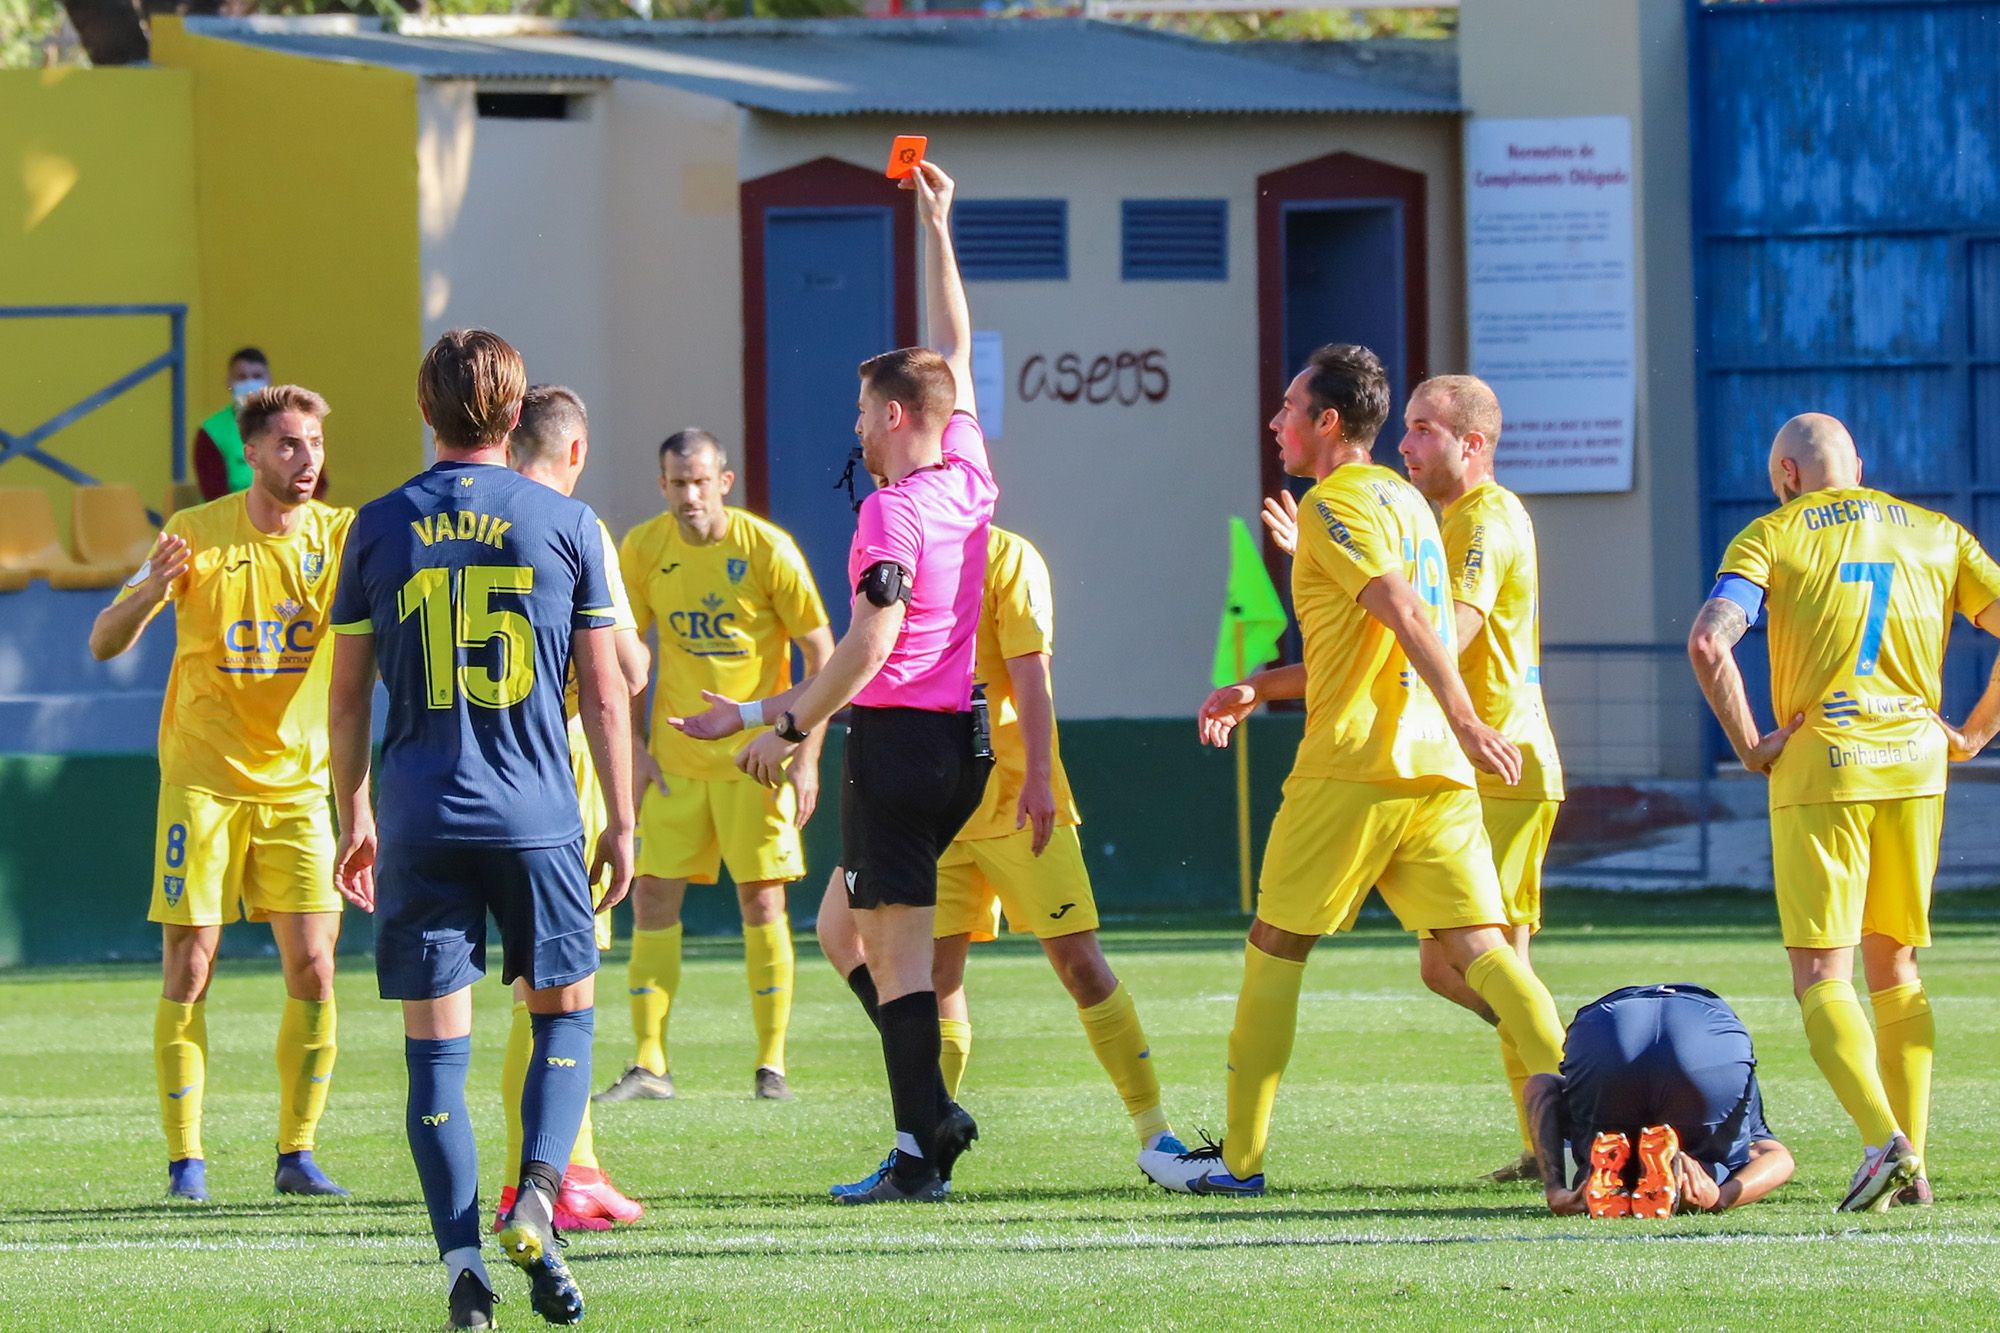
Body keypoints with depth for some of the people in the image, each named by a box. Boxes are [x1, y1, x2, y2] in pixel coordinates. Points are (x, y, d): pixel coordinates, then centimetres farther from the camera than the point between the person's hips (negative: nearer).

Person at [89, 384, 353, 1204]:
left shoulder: (339, 536, 0)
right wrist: (151, 589, -27)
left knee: (313, 968, -5)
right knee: (188, 969, -5)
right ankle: (185, 1159, 1)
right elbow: (105, 644, -7)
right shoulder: (197, 535, -6)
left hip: (294, 782, 2)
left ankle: (297, 1154, 6)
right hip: (203, 778, -2)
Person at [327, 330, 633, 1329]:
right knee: (564, 1012, 15)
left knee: (435, 1046, 4)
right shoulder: (566, 524, 0)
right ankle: (537, 1193, -8)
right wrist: (621, 823, 10)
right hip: (537, 821, -1)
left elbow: (346, 695, 7)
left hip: (421, 823, 1)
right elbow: (604, 694, 1)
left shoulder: (380, 527, 3)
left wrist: (354, 821, 17)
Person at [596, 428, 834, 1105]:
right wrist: (634, 746, 2)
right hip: (675, 756, 3)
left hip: (755, 755, -3)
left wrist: (806, 755, -11)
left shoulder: (767, 550, -11)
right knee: (652, 893, -1)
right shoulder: (642, 550, -2)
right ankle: (649, 1063, 3)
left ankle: (771, 1065, 3)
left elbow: (821, 653, -6)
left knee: (762, 897, -4)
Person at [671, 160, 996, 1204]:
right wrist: (938, 232, 30)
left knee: (897, 941, -6)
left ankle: (923, 1145, -8)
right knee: (852, 923, 17)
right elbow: (955, 350, 22)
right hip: (962, 740, 8)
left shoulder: (893, 511, -13)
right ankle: (928, 1111, 8)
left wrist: (792, 729, -16)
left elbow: (872, 642, -22)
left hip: (897, 736, -8)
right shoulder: (969, 480, 8)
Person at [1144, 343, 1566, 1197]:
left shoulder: (1335, 504, -7)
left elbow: (1406, 615, -20)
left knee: (1275, 950, 5)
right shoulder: (1404, 500, 22)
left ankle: (1238, 1158, 10)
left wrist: (1465, 721, -27)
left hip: (1351, 769, -8)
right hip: (1435, 772, 8)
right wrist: (1260, 690, 28)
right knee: (1478, 949, -1)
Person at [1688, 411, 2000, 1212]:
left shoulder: (1772, 537, 2)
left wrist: (1749, 745, -5)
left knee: (1821, 977, -2)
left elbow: (1708, 642, -14)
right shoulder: (1935, 536, 13)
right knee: (1894, 967, 17)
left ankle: (1884, 1141, -23)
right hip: (1914, 764, 4)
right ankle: (1911, 1164, 10)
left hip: (1820, 765, -4)